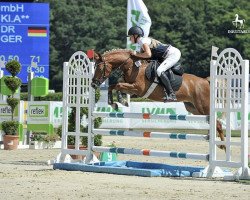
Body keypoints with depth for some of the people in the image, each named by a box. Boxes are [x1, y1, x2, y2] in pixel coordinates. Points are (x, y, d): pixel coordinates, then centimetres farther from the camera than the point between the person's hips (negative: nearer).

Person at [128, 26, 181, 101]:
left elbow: (148, 54, -26)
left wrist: (136, 54, -14)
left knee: (159, 71, -25)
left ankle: (171, 94, -26)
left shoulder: (143, 40, -12)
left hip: (173, 54, -11)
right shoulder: (141, 45, 18)